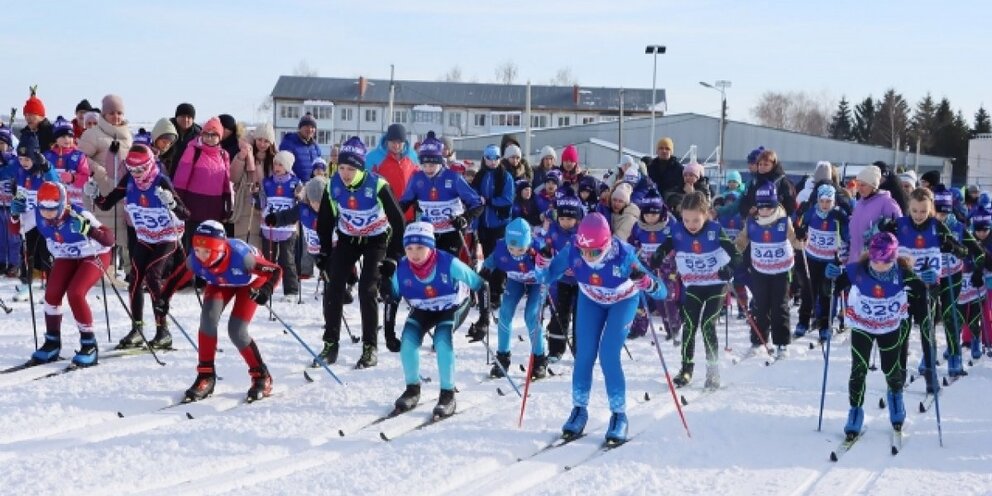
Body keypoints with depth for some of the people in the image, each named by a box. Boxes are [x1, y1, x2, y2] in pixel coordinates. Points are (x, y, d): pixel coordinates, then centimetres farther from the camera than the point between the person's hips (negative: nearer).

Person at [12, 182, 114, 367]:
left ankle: (89, 344, -9)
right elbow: (15, 227, -1)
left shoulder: (80, 215, -35)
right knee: (52, 294, -11)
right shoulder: (37, 215, -19)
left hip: (94, 255, -5)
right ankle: (52, 343, 10)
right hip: (66, 258, 5)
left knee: (75, 294, -24)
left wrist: (88, 229, -56)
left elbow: (109, 239, -39)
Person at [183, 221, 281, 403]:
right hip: (219, 283, 4)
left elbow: (276, 270, -34)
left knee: (236, 332, -15)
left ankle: (262, 378, 5)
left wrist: (266, 290, -50)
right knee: (208, 319, -20)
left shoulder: (240, 257, -44)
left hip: (250, 281, -4)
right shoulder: (195, 260, -33)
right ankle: (205, 376, -4)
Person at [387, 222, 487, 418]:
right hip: (423, 309, 4)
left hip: (454, 306, -3)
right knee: (408, 340, -19)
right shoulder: (402, 269, -24)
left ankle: (448, 395, -13)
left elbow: (479, 285, -24)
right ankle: (412, 389, 4)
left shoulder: (448, 263, -35)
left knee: (442, 341, -28)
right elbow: (392, 298, -6)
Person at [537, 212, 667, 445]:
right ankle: (579, 410, 17)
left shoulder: (624, 255, -39)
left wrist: (646, 282, -59)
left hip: (623, 301, -3)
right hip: (590, 300, 3)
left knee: (608, 356, -14)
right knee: (584, 355, -2)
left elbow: (661, 292, -37)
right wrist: (542, 260, -39)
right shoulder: (572, 252, -31)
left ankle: (619, 416, 1)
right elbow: (544, 279, -18)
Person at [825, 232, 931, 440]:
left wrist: (925, 282, -31)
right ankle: (855, 410, 15)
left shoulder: (903, 272, -26)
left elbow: (919, 292, -10)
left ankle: (895, 394, 49)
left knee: (892, 369, 14)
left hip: (893, 327, 1)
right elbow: (835, 288, -16)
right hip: (862, 326, -1)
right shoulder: (857, 270, -29)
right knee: (859, 369, -8)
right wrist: (833, 278, -37)